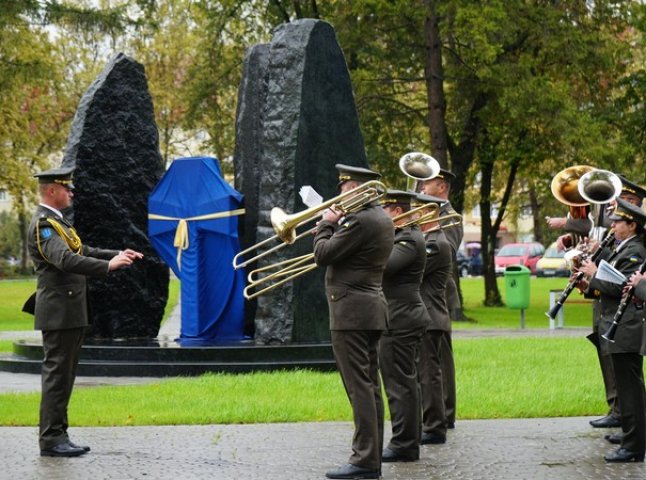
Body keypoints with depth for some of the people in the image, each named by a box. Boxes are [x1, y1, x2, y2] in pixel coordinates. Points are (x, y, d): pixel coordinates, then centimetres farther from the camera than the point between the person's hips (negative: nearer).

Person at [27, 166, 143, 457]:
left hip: (71, 313, 10)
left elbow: (83, 252, 23)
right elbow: (65, 259, -29)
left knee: (64, 375, 12)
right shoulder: (43, 224, -14)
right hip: (58, 311, -10)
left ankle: (58, 436, 16)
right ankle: (51, 439, -4)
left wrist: (117, 255, 11)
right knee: (57, 373, -7)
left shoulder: (57, 222, 18)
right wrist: (108, 266, -35)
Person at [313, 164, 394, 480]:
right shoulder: (382, 218, 14)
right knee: (369, 386, 12)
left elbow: (322, 255, -15)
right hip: (372, 309, 10)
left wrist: (326, 224, 0)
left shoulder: (359, 220, -17)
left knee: (359, 388, -8)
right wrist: (334, 228, 11)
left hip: (352, 311, -10)